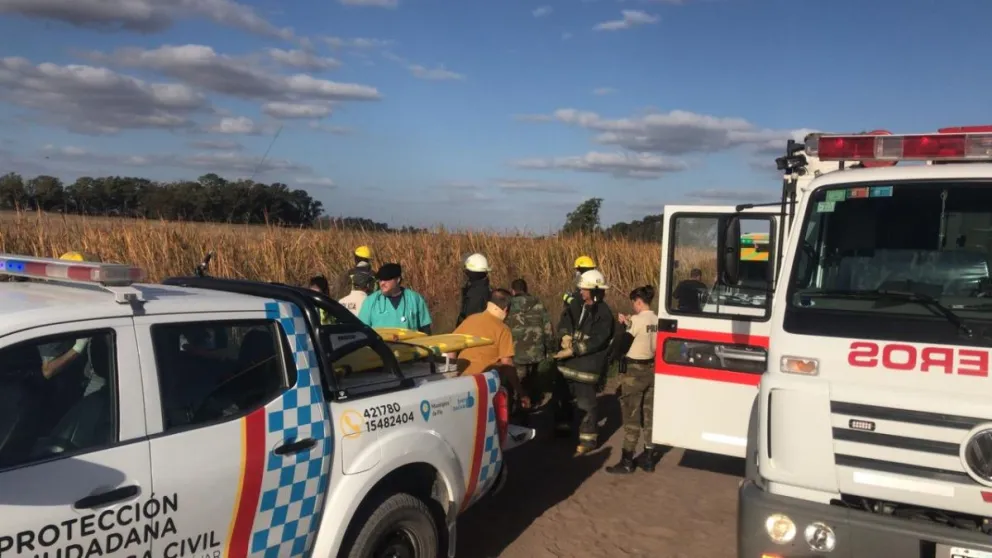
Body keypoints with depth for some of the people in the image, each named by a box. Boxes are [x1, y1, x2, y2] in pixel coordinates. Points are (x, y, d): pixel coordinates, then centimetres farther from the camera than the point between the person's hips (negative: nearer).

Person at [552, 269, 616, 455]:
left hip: (588, 364, -8)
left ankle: (588, 439, 11)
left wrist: (572, 351, -22)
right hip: (568, 361, 8)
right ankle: (562, 428, 40)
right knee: (562, 395, 20)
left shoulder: (604, 314, -15)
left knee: (586, 402, -2)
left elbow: (596, 341, -21)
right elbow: (564, 322, 11)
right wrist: (565, 336, -11)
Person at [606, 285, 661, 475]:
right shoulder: (657, 320, 4)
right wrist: (629, 324, 10)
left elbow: (623, 344, -15)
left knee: (632, 416, 0)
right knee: (649, 415, 13)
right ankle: (649, 458, 20)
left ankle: (627, 461, 6)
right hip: (651, 369, 7)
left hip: (634, 370, -7)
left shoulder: (637, 319, -16)